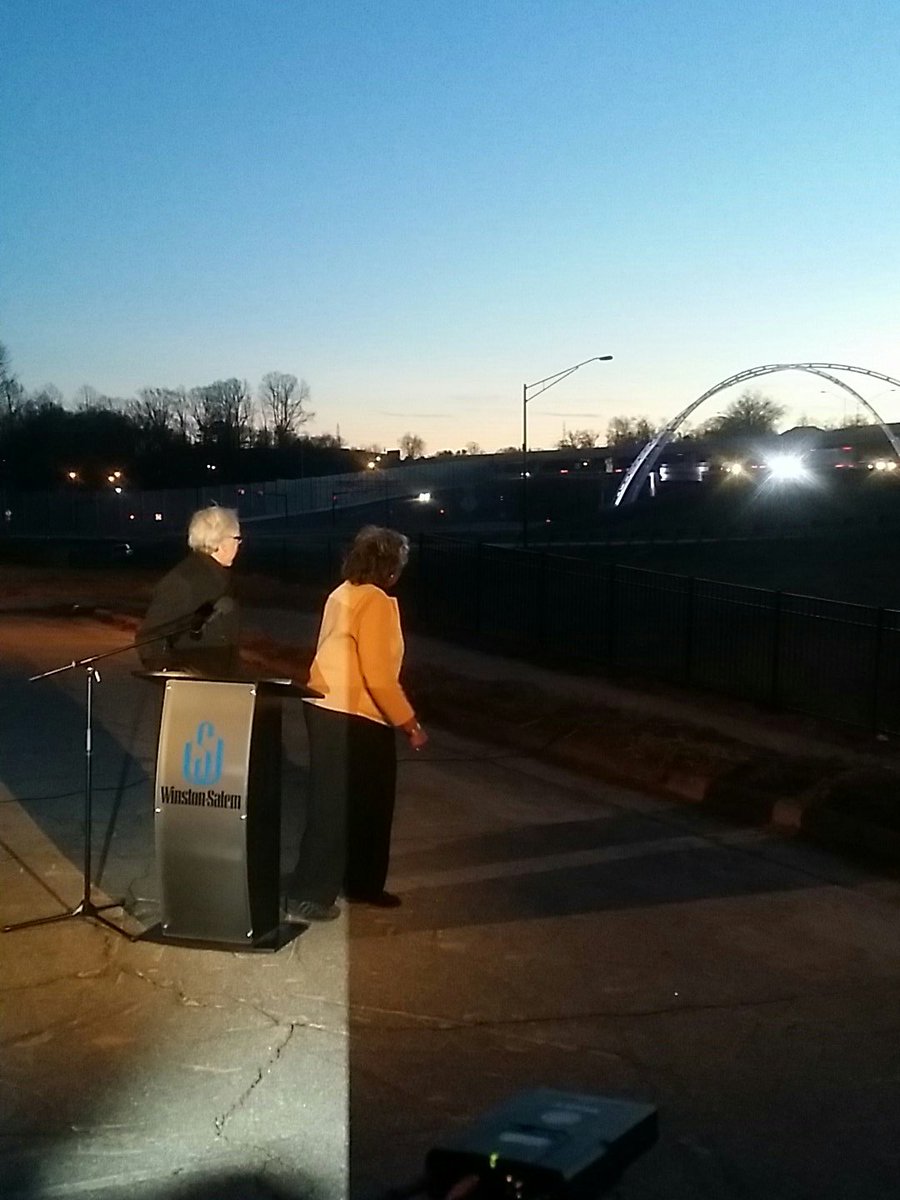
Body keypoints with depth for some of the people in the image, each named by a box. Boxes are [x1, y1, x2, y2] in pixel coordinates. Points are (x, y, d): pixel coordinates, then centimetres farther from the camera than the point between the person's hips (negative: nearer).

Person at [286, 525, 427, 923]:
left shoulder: (343, 594, 12)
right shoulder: (376, 602, -16)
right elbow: (378, 675, -21)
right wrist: (409, 723, -14)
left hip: (328, 709, 10)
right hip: (353, 717, -10)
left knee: (358, 802, 19)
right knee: (336, 807, -3)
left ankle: (360, 883, 30)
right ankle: (307, 897, 1)